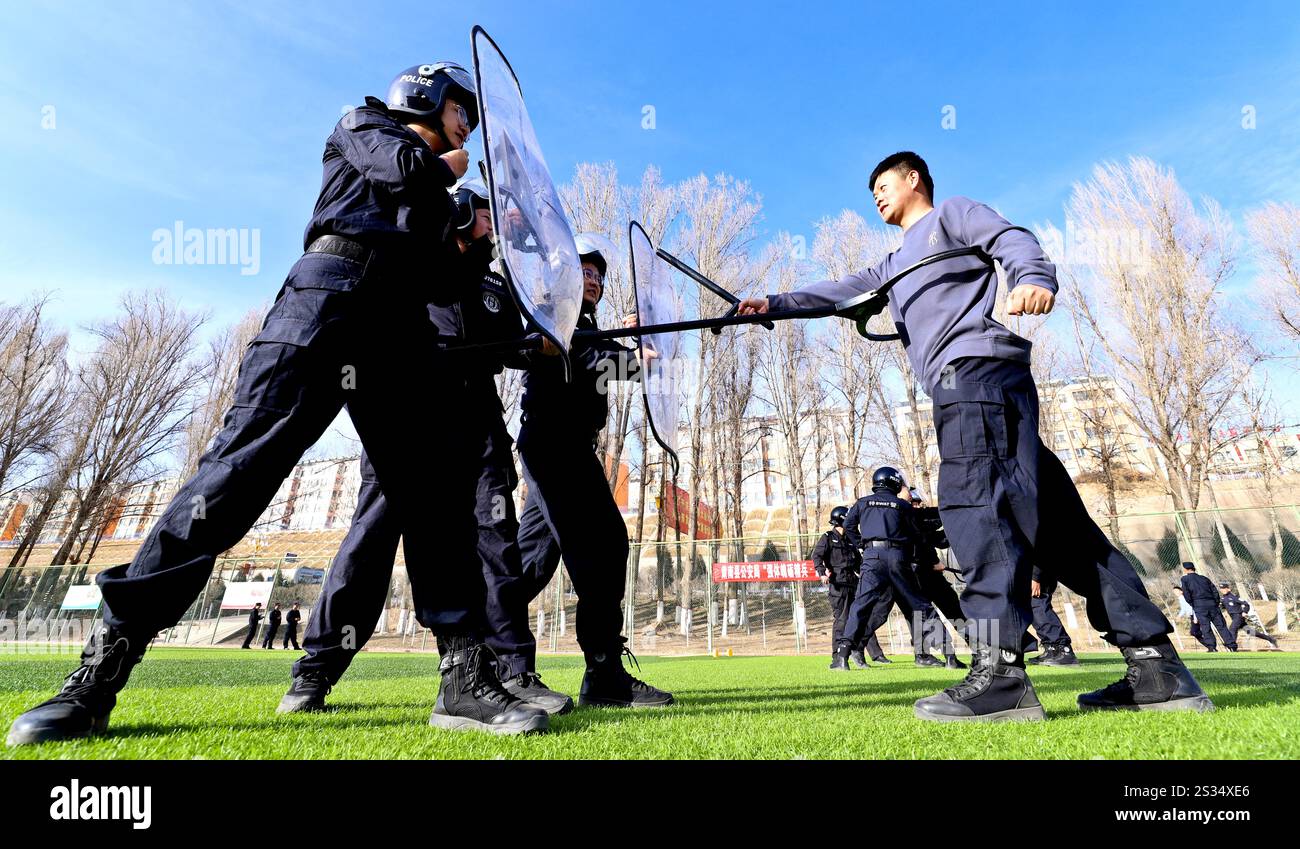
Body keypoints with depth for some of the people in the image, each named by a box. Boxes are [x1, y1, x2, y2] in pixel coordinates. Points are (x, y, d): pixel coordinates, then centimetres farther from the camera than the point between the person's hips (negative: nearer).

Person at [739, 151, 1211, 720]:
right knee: (1046, 511, 1)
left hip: (977, 365, -8)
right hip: (961, 382, 8)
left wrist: (1032, 276, -24)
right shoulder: (892, 268, 37)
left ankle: (999, 668, -26)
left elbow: (1013, 238, -1)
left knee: (973, 497, -21)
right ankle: (1155, 666, 3)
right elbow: (840, 292, 30)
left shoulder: (951, 213, 16)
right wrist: (774, 304, 18)